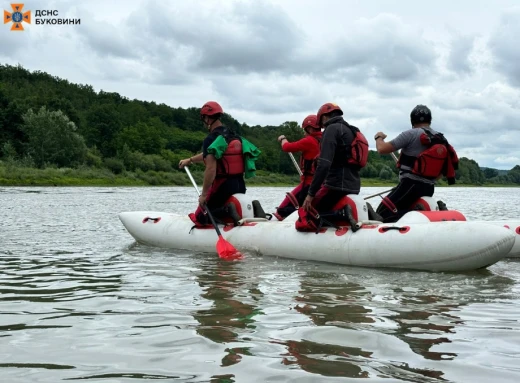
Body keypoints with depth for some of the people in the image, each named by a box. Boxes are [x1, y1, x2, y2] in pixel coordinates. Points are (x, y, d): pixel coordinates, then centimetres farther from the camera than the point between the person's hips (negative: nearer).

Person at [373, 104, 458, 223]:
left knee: (382, 214, -10)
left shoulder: (411, 134, -10)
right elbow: (442, 171, 20)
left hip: (410, 185, -8)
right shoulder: (441, 140, 12)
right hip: (429, 188, 8)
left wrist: (379, 137, 10)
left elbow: (382, 149, -11)